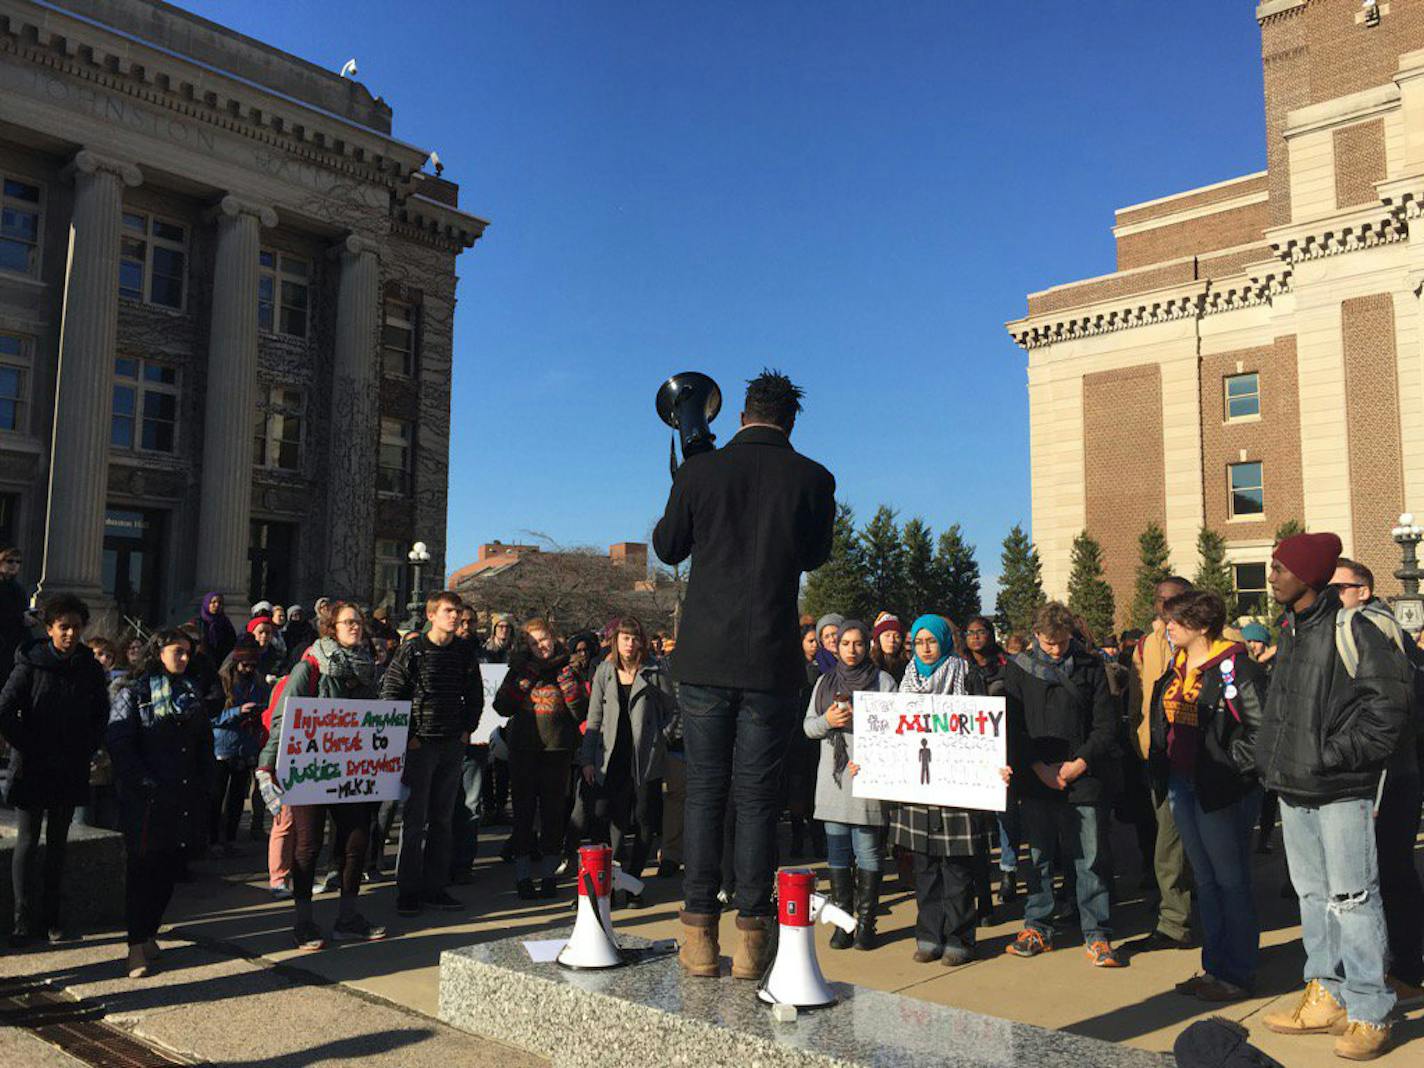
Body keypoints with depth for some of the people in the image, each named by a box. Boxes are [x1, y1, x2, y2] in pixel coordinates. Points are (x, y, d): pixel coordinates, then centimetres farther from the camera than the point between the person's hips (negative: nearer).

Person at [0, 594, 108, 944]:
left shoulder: (91, 668, 1)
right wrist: (29, 749, -10)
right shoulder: (30, 664, -8)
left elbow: (101, 715, 10)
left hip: (70, 770, 3)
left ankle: (52, 917, 17)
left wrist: (85, 751, 1)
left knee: (58, 843, 10)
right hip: (31, 768, -3)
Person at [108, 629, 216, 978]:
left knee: (170, 869, 7)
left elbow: (205, 743, 18)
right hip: (147, 801, -5)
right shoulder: (132, 693, 0)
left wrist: (206, 786, 9)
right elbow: (120, 745, -8)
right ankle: (137, 946, 4)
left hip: (187, 799, 5)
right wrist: (146, 785, -16)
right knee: (143, 869, -2)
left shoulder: (192, 693, 17)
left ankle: (148, 933, 22)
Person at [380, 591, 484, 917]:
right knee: (414, 819, -1)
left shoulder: (465, 652, 7)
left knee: (442, 819, 11)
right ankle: (408, 890, 10)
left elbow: (475, 696, 17)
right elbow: (390, 693, -7)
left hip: (453, 745, 5)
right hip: (419, 744, -4)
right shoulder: (412, 650, -7)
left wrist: (467, 729, 7)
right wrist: (406, 735, -10)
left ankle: (435, 886, 20)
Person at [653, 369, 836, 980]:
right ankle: (752, 939, 11)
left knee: (705, 792, 8)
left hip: (705, 659, 0)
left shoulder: (699, 472, -2)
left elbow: (668, 548, 10)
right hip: (772, 664, 0)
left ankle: (700, 937, 12)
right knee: (757, 798, 7)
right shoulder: (813, 480, -2)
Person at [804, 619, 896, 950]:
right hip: (833, 777, 4)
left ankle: (866, 922, 8)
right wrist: (827, 721, -8)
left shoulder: (883, 680, 4)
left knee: (867, 853, 0)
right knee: (837, 852, 6)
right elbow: (808, 725, 14)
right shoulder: (825, 681, 16)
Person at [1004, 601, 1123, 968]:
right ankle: (1037, 928, 23)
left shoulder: (1090, 666, 2)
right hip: (1035, 781, 1)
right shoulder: (1018, 668, 4)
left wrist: (1078, 764, -10)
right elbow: (1013, 727, 1)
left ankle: (1097, 935, 12)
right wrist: (1039, 767, -8)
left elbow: (1106, 725, 1)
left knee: (1091, 860, 1)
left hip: (1084, 778, -1)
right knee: (1038, 856, 11)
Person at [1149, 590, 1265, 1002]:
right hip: (1181, 784, 9)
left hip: (1221, 790, -9)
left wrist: (1233, 767, -17)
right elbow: (1162, 722, 21)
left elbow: (1262, 725, -20)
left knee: (1231, 881, 2)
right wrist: (1161, 770, 13)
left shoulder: (1233, 666, -15)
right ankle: (1214, 967, 27)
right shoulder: (1176, 667, 11)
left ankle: (1238, 974, 14)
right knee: (1205, 880, 16)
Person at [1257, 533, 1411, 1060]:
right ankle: (1325, 997, 28)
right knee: (1312, 895, 16)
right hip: (1294, 789, 8)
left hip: (1341, 792, -8)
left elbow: (1387, 706, -17)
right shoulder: (1290, 632, 12)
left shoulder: (1354, 629, -13)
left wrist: (1333, 755, -17)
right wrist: (1273, 760, 11)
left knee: (1351, 898, -1)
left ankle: (1369, 1013, 12)